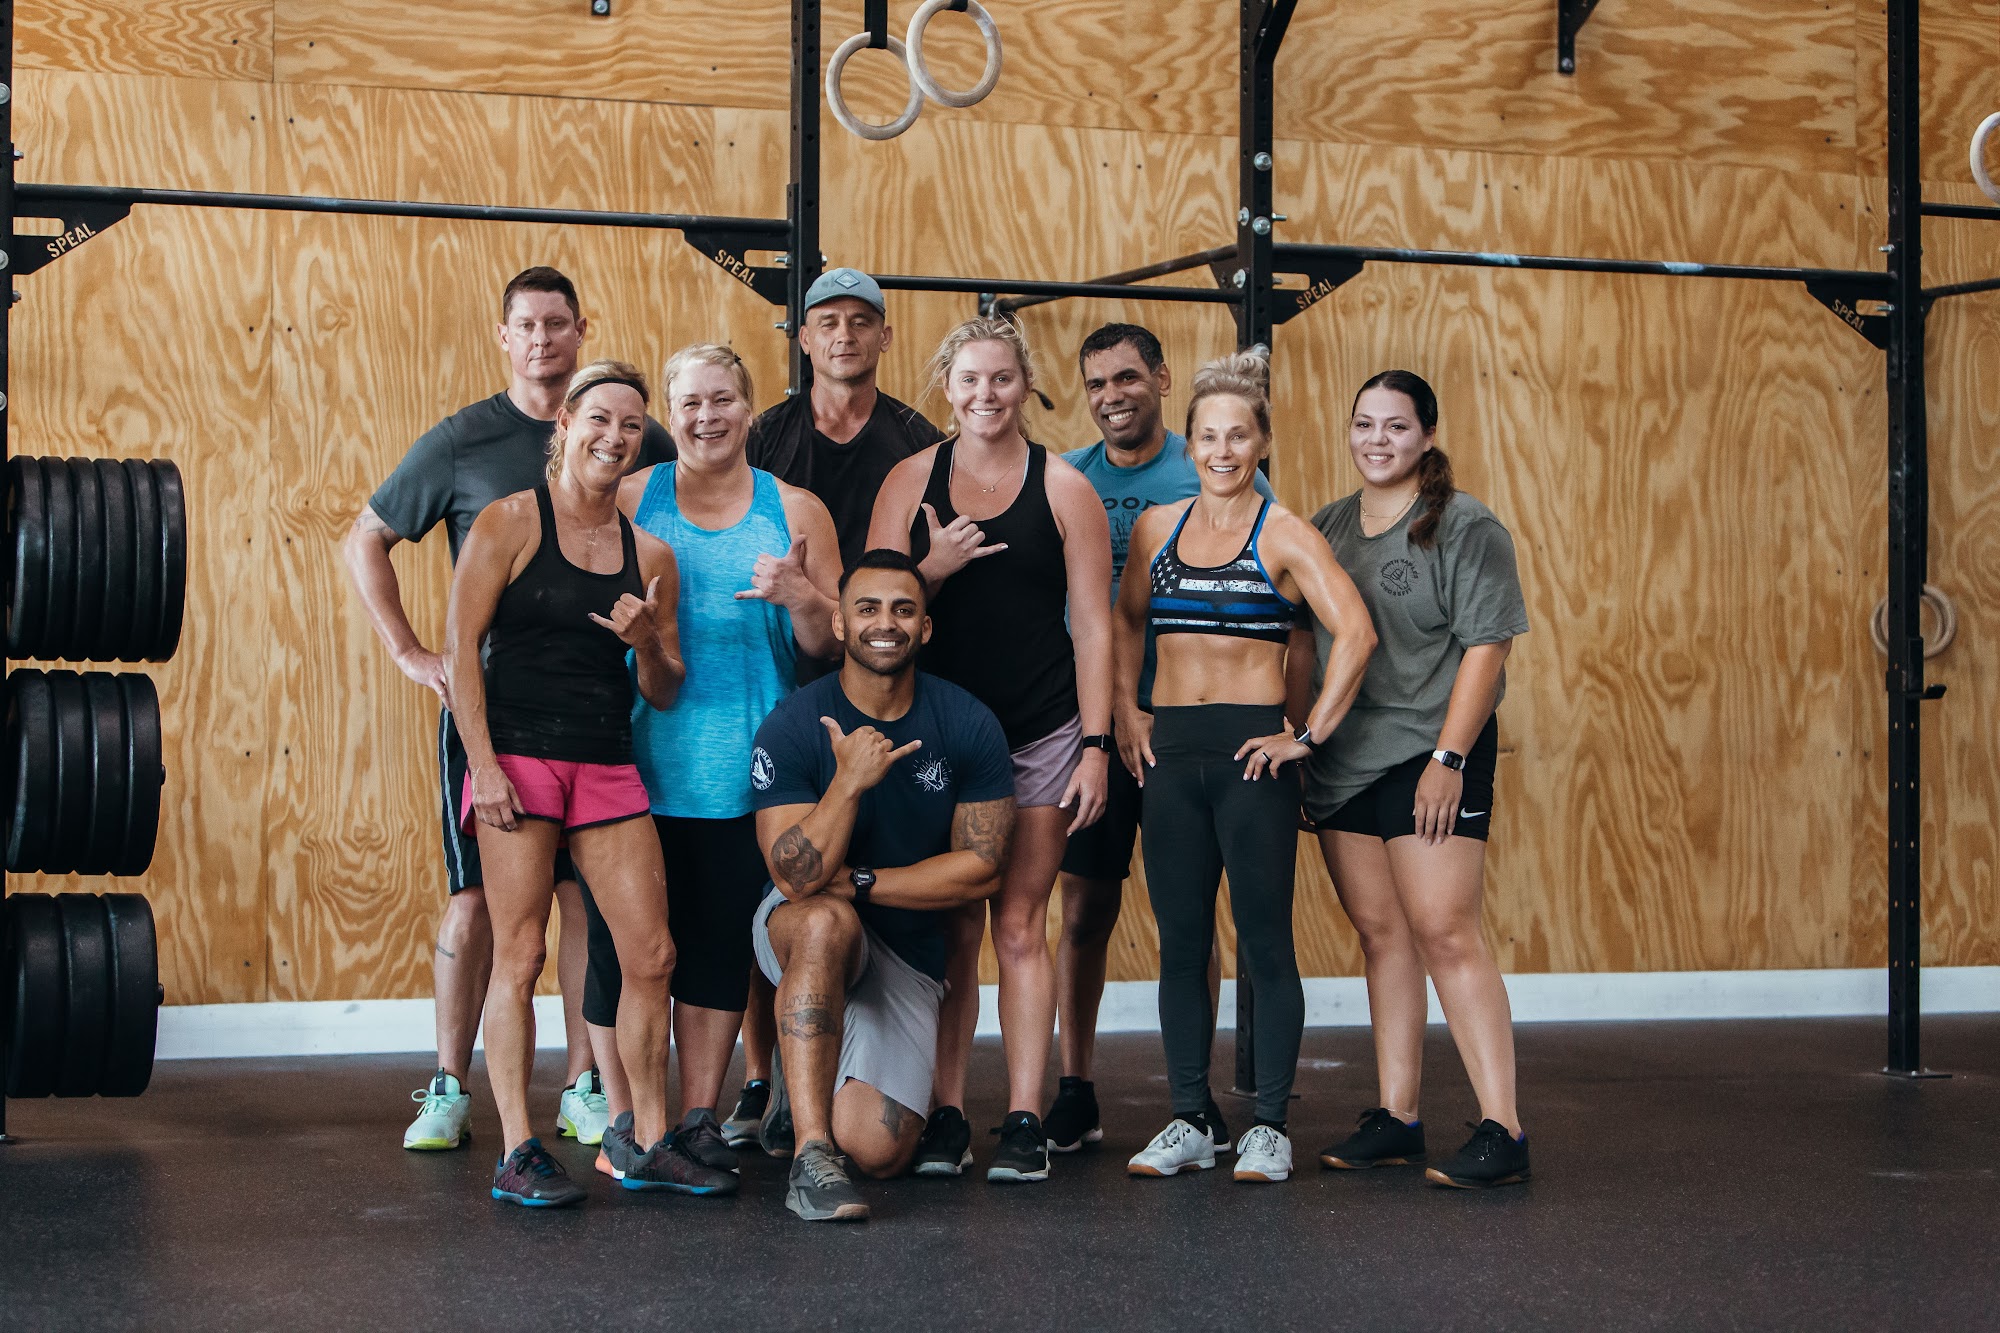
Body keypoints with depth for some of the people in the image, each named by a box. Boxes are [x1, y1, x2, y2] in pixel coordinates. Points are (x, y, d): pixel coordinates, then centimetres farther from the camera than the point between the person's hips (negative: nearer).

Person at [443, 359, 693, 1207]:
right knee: (520, 957, -5)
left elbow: (666, 693, 17)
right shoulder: (509, 524, 0)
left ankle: (644, 1137, 15)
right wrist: (483, 764, -12)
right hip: (518, 756, -4)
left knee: (652, 954, 0)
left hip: (608, 767, 5)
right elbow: (462, 647, -4)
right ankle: (517, 1152, 1)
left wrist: (650, 644, -6)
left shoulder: (650, 556, 13)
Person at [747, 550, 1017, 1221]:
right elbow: (797, 877, -21)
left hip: (908, 957, 2)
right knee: (826, 923, -41)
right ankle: (810, 1150, -35)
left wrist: (857, 882, -13)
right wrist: (849, 782, -35)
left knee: (875, 1152, -15)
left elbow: (982, 869, -6)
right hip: (800, 936, -2)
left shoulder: (969, 726, -6)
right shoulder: (792, 727, -13)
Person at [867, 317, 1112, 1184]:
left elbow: (1092, 625, 2)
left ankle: (1023, 1121, 4)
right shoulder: (911, 481, 6)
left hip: (1040, 733, -1)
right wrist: (932, 570, -13)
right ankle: (945, 1118, 9)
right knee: (950, 928, 2)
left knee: (1019, 926, 0)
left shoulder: (1063, 488, 2)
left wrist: (1095, 745, -4)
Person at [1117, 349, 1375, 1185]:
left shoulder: (1282, 534, -5)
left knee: (1265, 942, 0)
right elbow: (1127, 621, 25)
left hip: (1252, 750, -4)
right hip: (1169, 749, 5)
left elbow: (1354, 633, -13)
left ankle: (1270, 1126, 8)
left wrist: (1311, 734, -14)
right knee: (1180, 943, 8)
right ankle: (1189, 1122, 16)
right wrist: (1125, 711, 14)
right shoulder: (1156, 528, 10)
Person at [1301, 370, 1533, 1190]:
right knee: (1380, 933, 8)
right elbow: (1306, 640, 19)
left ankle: (1502, 1129, -10)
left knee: (1444, 932, -12)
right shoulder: (1325, 528, 14)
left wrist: (1448, 757, -15)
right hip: (1340, 760, 6)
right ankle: (1394, 1120, 14)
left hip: (1427, 756, -6)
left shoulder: (1465, 527, -4)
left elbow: (1486, 647, -9)